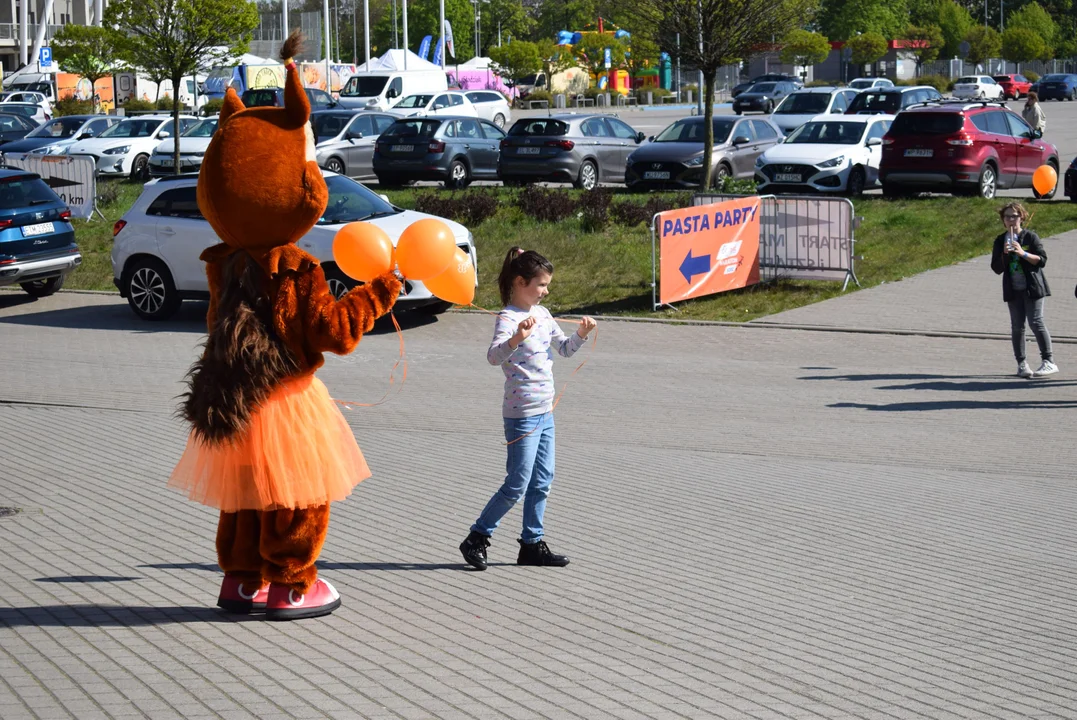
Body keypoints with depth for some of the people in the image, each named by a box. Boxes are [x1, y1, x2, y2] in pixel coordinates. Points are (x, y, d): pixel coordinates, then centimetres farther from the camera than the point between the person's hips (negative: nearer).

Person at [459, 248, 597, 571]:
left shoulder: (542, 314, 9)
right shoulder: (508, 318, -16)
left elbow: (564, 348, 19)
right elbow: (494, 356, -33)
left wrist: (581, 335, -1)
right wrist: (516, 338, -51)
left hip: (545, 411, 8)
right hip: (522, 415, -8)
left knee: (542, 481, 12)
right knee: (517, 485, -5)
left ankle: (532, 544, 20)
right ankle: (476, 539, 8)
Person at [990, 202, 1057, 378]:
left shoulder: (1031, 237, -1)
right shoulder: (1000, 241, 8)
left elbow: (1042, 260, -7)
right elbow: (996, 269, 5)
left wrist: (1023, 253, -18)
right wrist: (1004, 254, -12)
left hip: (1033, 287, -3)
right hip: (1013, 290, 4)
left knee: (1036, 322, -10)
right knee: (1017, 326, 3)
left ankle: (1049, 362, -6)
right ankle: (1021, 364, 9)